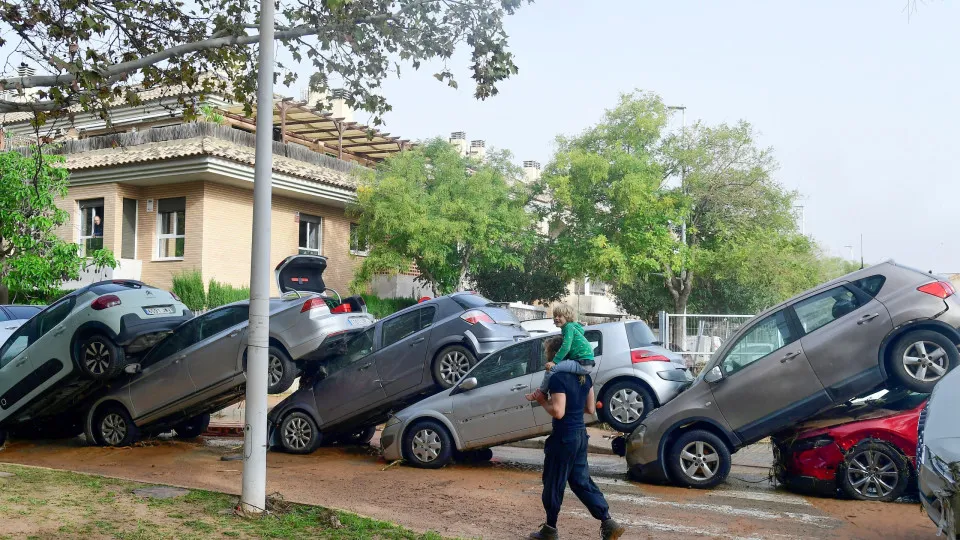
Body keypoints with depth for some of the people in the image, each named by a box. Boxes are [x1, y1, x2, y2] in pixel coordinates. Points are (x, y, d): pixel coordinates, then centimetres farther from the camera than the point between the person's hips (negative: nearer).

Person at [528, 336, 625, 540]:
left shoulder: (558, 378, -19)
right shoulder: (584, 376, 8)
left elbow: (558, 412, -24)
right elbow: (591, 408, 12)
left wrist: (543, 401, -8)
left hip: (564, 437, -8)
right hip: (580, 434, 8)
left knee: (553, 483, 7)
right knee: (581, 481, 15)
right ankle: (608, 523, 7)